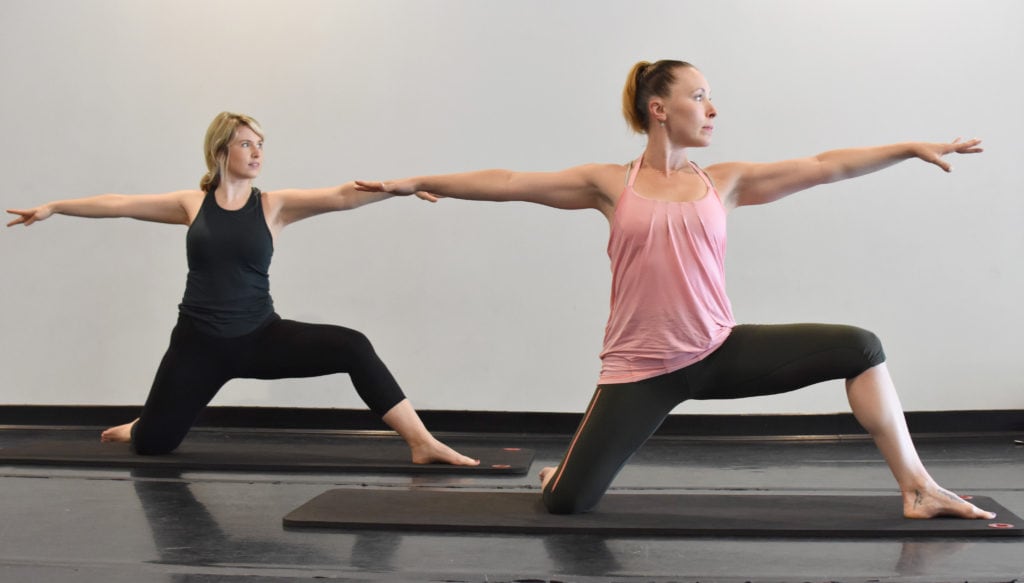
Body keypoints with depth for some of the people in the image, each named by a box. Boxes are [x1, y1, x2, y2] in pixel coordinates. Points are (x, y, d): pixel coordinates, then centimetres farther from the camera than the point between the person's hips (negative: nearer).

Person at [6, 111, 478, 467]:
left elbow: (342, 197, -15)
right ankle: (138, 426, 46)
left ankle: (422, 443, -19)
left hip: (260, 337, -1)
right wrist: (53, 207, 14)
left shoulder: (274, 206, -3)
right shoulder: (193, 204, 3)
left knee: (352, 348, -22)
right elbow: (121, 204, 9)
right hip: (198, 343, 1)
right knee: (151, 444, 6)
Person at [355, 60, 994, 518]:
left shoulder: (725, 181, 5)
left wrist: (911, 147, -3)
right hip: (642, 368, -2)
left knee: (860, 347, -8)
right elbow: (508, 183, -4)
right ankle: (563, 471, 31)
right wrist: (416, 182, -6)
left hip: (720, 351, 3)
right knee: (566, 503, -8)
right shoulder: (611, 183, 0)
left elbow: (824, 166, 2)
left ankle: (918, 489, 3)